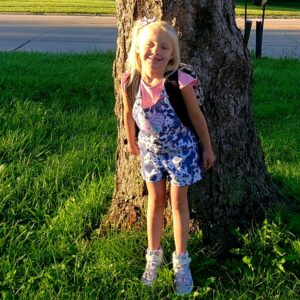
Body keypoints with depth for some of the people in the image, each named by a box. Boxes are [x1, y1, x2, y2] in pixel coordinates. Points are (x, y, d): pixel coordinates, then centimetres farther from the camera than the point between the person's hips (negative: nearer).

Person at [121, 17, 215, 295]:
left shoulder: (180, 82, -27)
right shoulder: (130, 82, -18)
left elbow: (196, 116, -13)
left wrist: (207, 148, -4)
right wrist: (131, 142, 14)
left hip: (180, 149, -2)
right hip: (151, 149, 3)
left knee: (178, 203, 9)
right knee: (155, 201, 16)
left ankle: (181, 261, 24)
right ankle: (153, 255, 32)